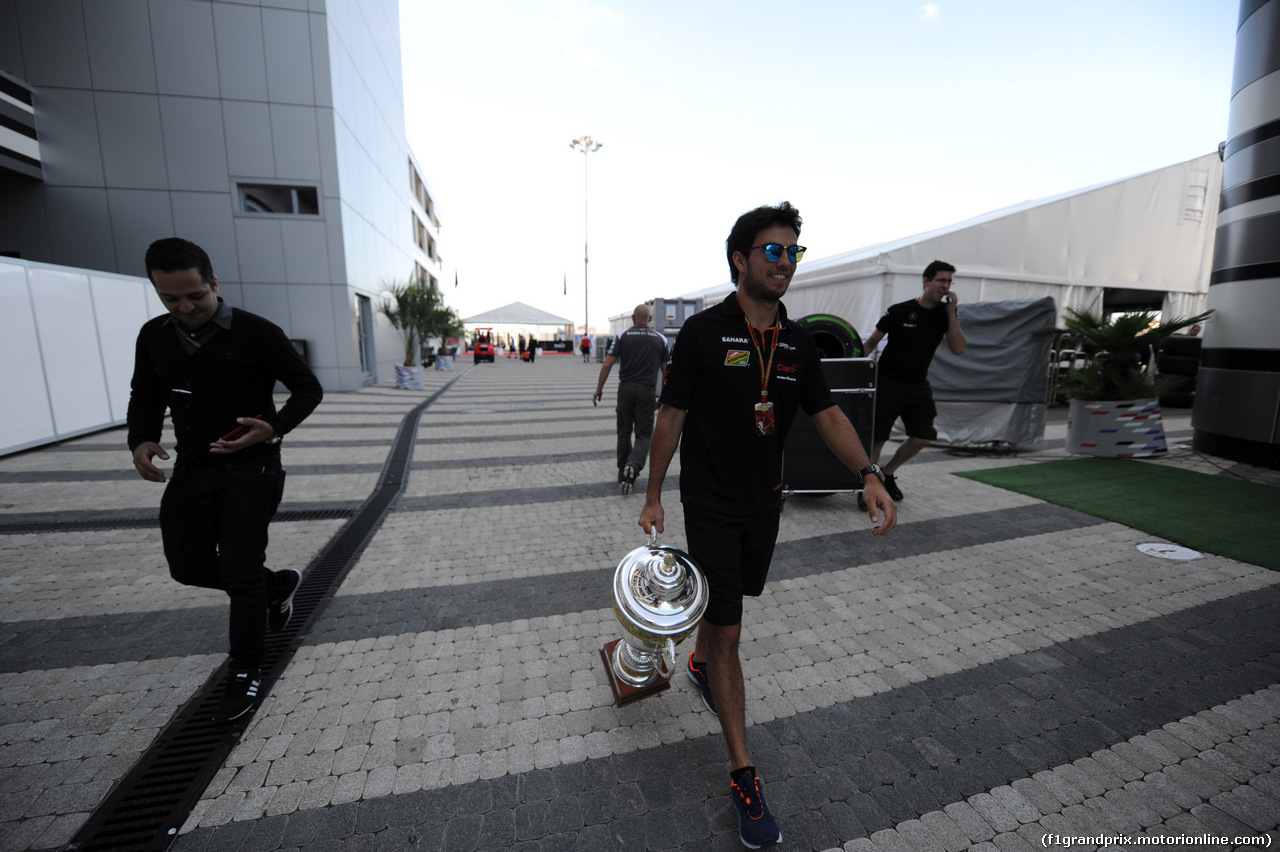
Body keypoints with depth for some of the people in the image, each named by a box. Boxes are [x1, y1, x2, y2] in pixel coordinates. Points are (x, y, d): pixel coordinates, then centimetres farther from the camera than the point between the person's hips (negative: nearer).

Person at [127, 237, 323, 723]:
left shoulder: (256, 333, -11)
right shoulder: (154, 337, 6)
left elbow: (308, 389, -6)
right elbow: (146, 396, 18)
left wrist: (273, 428, -22)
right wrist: (141, 440, -2)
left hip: (249, 470, -6)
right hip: (190, 469, 6)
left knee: (240, 574, 0)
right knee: (188, 566, 13)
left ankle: (246, 673, 19)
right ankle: (277, 586, 38)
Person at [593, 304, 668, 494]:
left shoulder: (623, 336, 1)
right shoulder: (660, 339, 4)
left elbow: (607, 364, -3)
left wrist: (599, 389, 5)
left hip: (625, 388, 1)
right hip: (646, 391, -1)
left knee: (624, 432, 14)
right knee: (644, 434, 4)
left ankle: (623, 472, 21)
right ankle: (633, 465, -22)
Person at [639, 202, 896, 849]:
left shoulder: (798, 343, 4)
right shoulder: (703, 332, -12)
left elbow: (827, 413, 4)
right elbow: (672, 416, -9)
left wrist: (869, 474, -13)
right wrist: (653, 496, -5)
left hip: (764, 502, 6)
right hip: (710, 504, -5)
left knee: (726, 598, 24)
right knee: (729, 631, -1)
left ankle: (700, 664, 54)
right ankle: (743, 776, 14)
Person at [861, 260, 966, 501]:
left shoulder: (946, 314, 4)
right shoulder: (899, 311, -8)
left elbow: (958, 349, -6)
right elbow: (872, 341, -1)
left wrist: (951, 312, -11)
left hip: (918, 386, 5)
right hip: (888, 383, -5)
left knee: (923, 436, 0)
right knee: (877, 436, -6)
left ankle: (887, 473, 20)